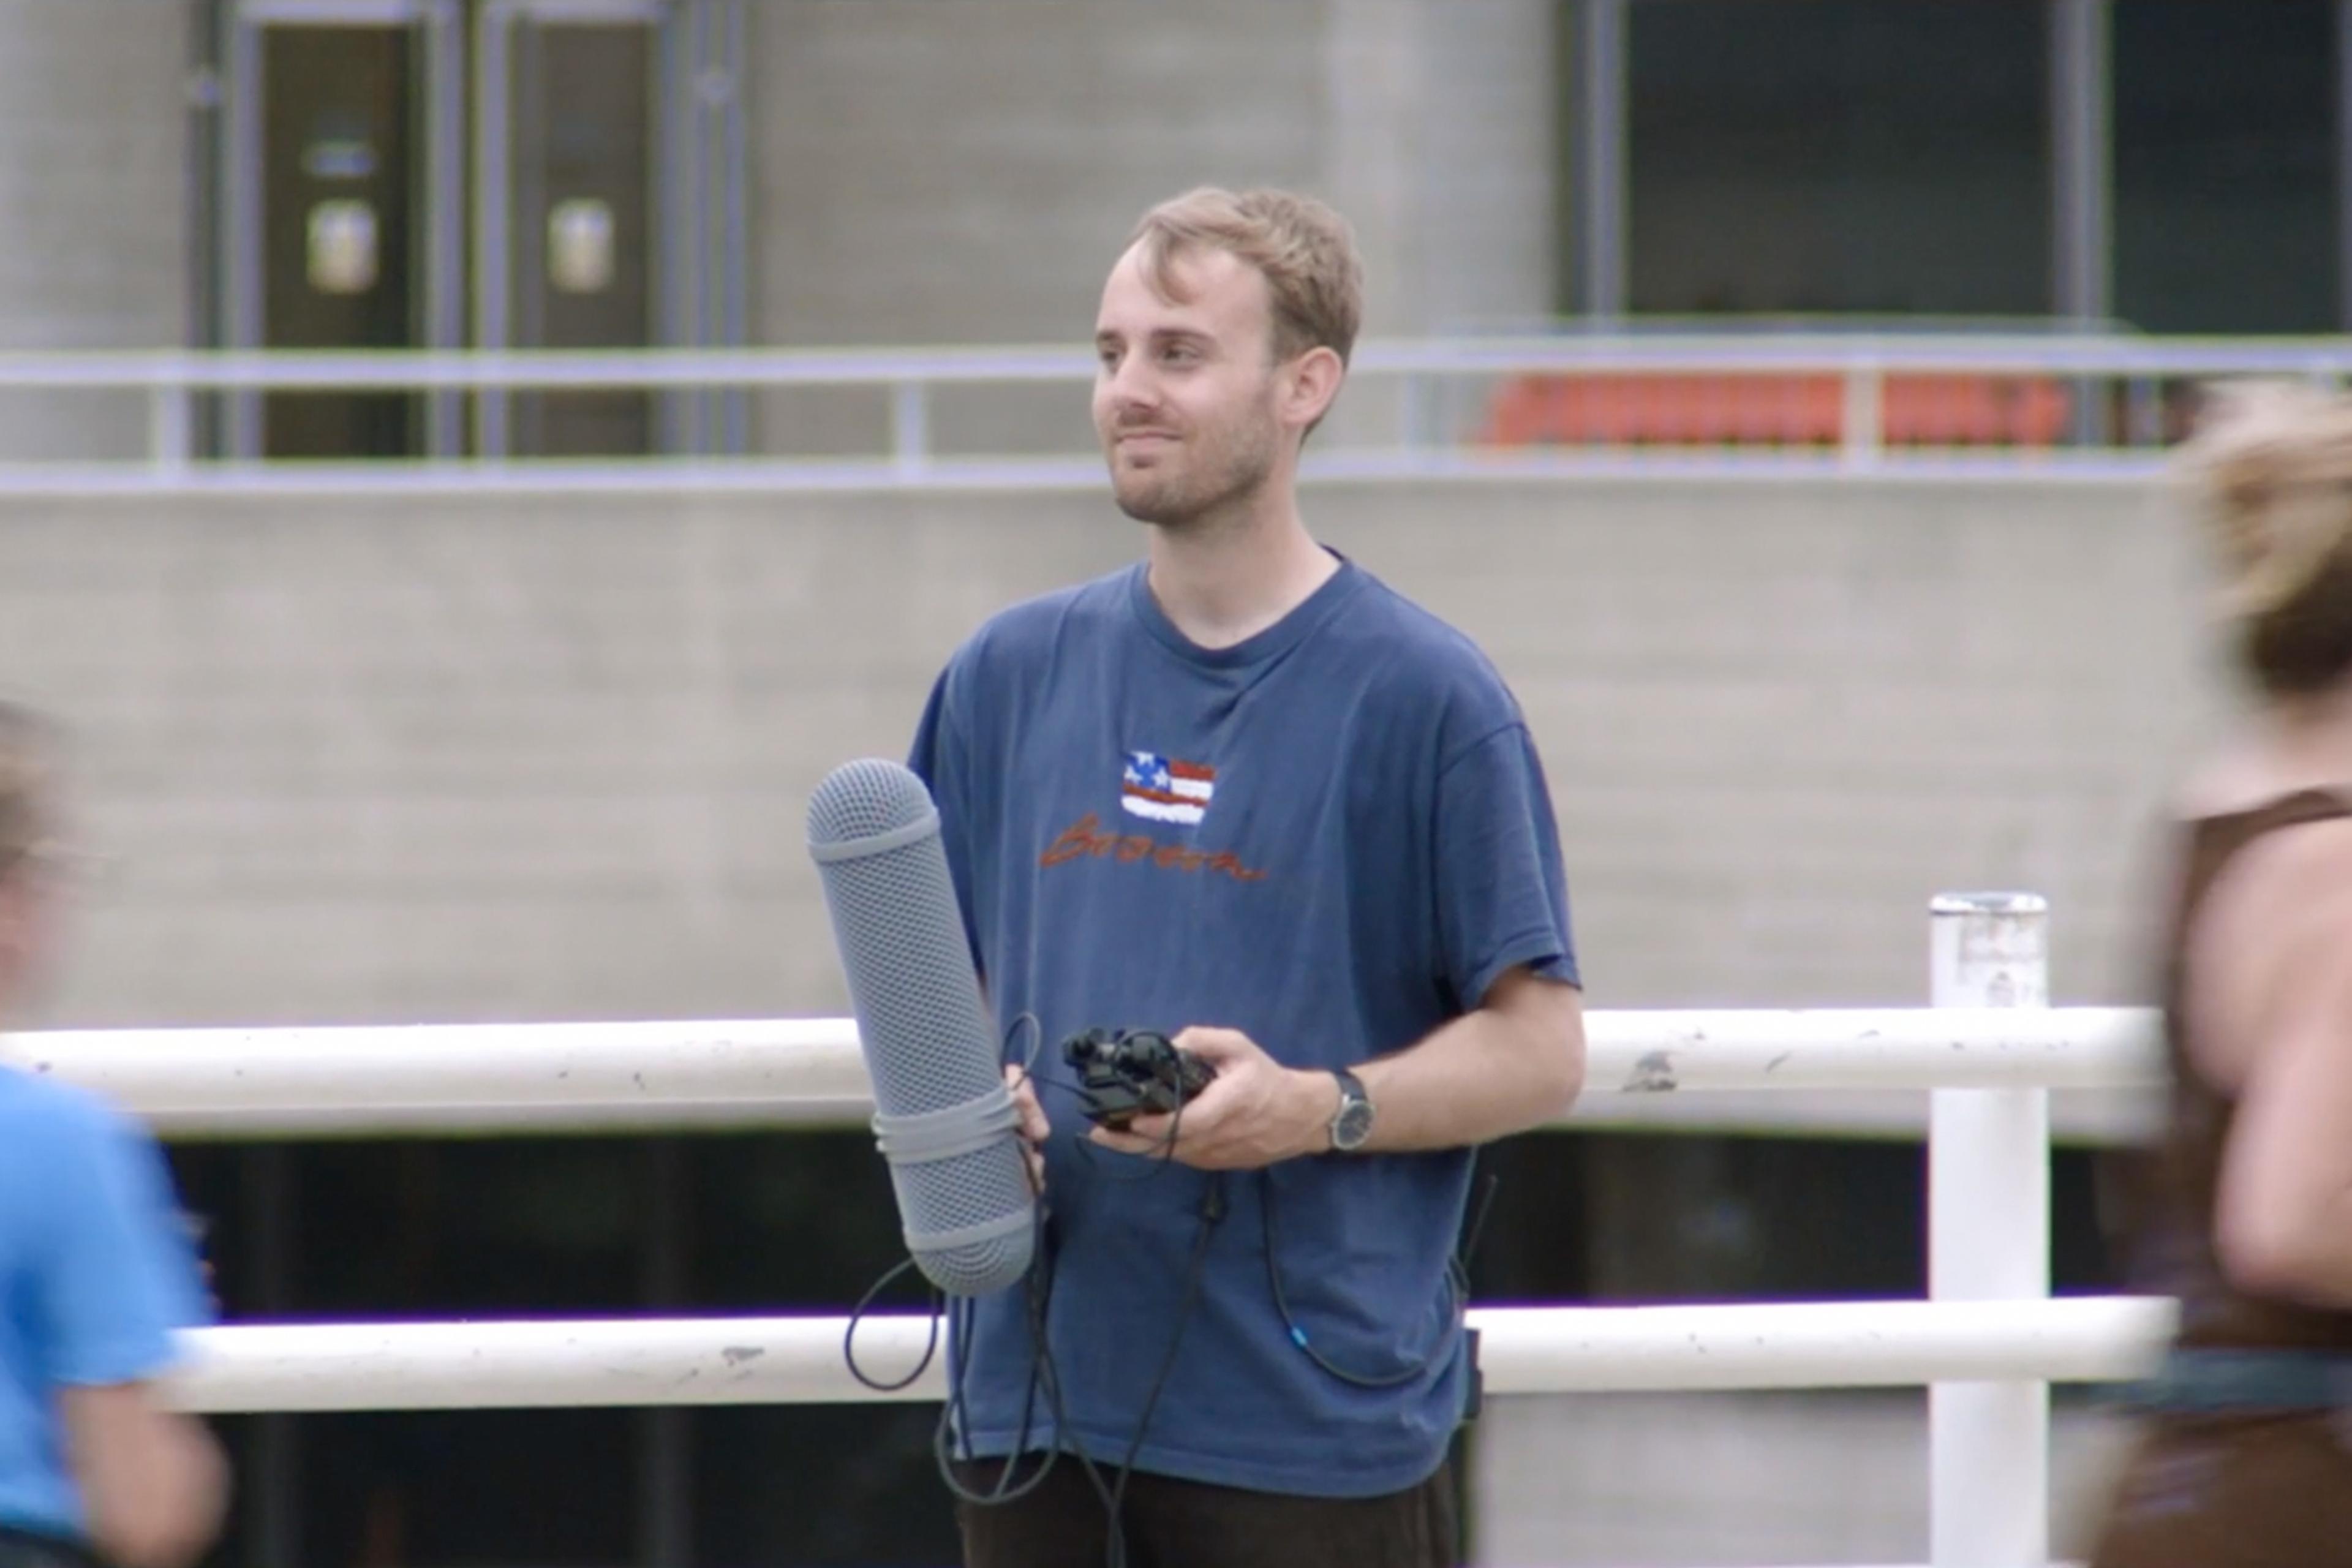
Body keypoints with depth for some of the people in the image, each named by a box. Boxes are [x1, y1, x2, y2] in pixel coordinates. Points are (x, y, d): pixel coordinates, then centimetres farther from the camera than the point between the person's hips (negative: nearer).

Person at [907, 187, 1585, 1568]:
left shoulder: (1422, 696, -2)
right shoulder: (1011, 675, 12)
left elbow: (1540, 1049, -3)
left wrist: (1318, 1107, -19)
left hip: (1318, 1416, -5)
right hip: (1035, 1406, 5)